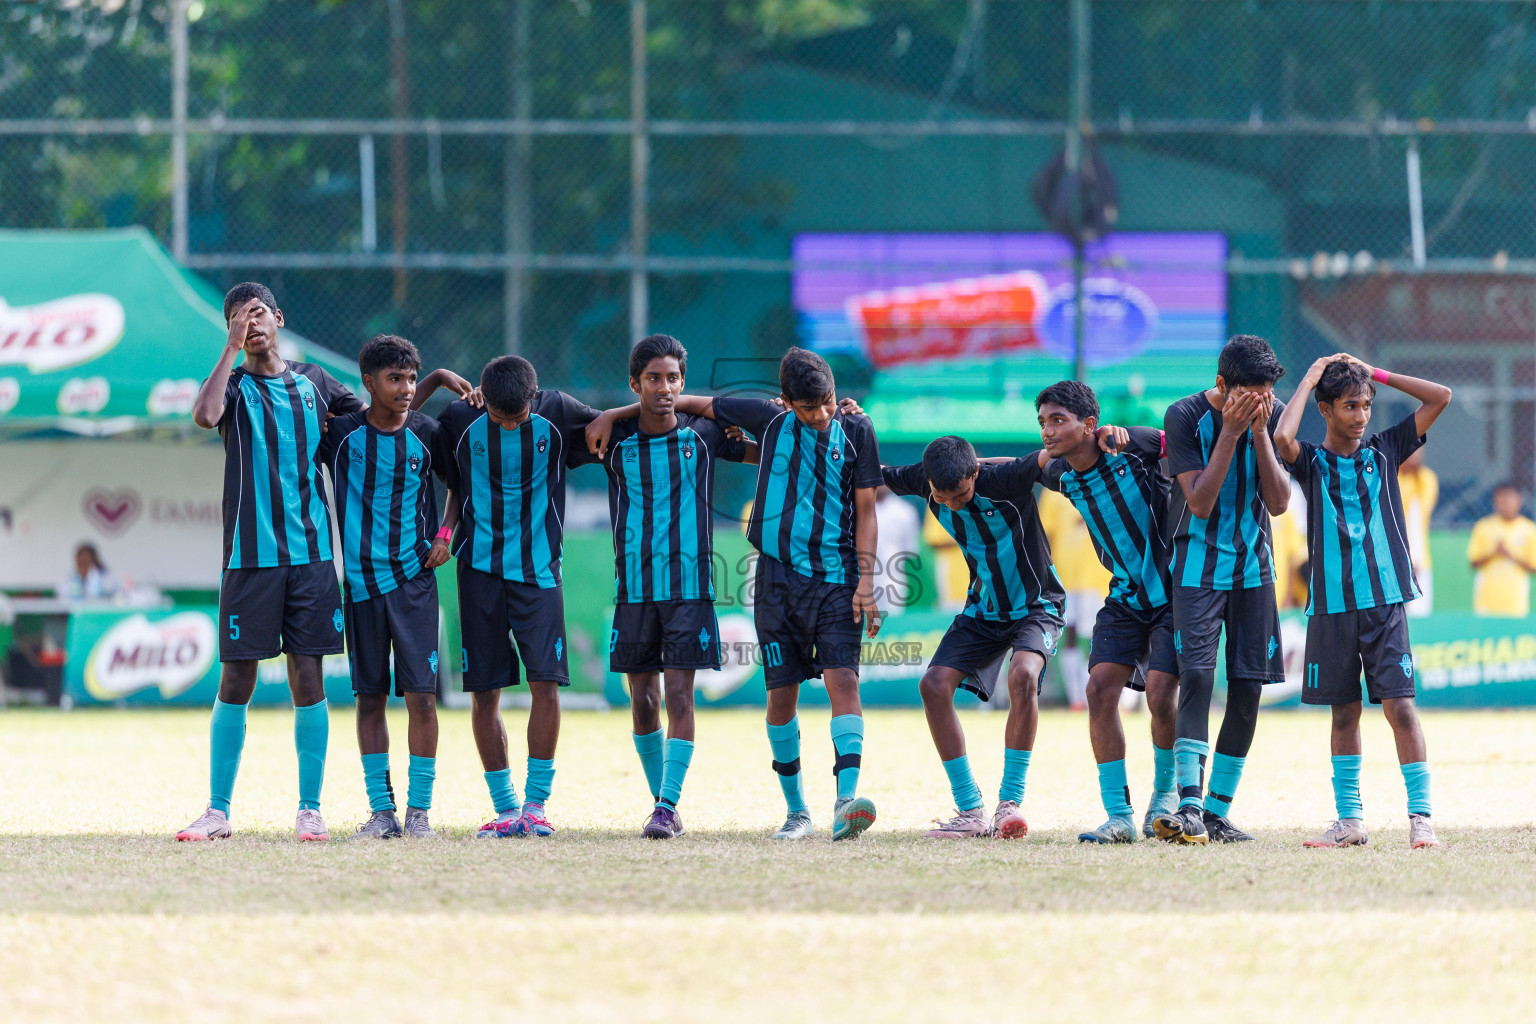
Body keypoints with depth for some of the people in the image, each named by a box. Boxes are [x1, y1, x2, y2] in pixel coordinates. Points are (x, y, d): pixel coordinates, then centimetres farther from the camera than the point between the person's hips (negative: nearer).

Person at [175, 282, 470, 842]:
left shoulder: (313, 382, 14)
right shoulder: (233, 382, 4)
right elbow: (205, 414, -20)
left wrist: (434, 380, 16)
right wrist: (233, 348, -14)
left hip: (311, 551, 2)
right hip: (250, 557, -2)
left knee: (308, 680, 1)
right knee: (236, 684, -1)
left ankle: (309, 808, 7)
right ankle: (218, 811, 4)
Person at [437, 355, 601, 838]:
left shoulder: (558, 415, -5)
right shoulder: (460, 421, -5)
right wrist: (445, 532, 0)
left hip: (537, 569, -1)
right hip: (480, 569, 1)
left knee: (546, 681, -12)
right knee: (484, 691, 0)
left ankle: (536, 803, -3)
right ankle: (505, 808, 10)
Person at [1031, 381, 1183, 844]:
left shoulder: (1134, 447, -19)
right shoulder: (1060, 476, -3)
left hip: (1174, 590, -5)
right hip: (1126, 596, 5)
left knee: (1160, 693, -16)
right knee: (1100, 688, -9)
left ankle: (1166, 791, 12)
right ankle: (1119, 816, -4)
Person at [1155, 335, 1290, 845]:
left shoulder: (1273, 415, -3)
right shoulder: (1186, 416, -13)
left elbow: (1278, 502, -8)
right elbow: (1199, 502, -18)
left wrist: (1260, 433, -18)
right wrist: (1230, 433, -24)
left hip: (1253, 567, 4)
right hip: (1199, 567, -4)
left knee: (1247, 688, 0)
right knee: (1196, 674, -19)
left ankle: (1218, 813, 8)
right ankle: (1190, 807, -24)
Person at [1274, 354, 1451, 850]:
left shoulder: (1384, 450, 8)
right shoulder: (1311, 460, 4)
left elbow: (1440, 397, 5)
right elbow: (1283, 438, -19)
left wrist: (1375, 374, 4)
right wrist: (1309, 378, -6)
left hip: (1384, 603, 0)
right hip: (1331, 605, 0)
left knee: (1399, 706, -8)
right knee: (1344, 711, 7)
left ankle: (1420, 817, -8)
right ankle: (1349, 821, 14)